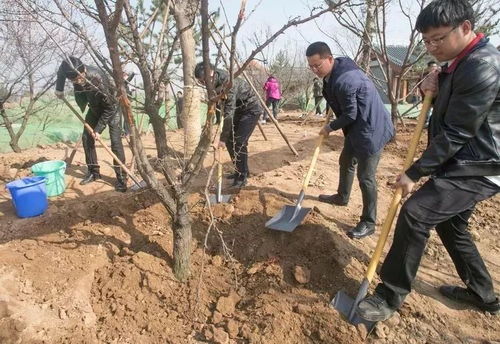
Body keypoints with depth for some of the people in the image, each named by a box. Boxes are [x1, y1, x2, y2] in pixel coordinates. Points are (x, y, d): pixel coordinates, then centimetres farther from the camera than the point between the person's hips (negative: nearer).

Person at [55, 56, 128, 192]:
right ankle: (93, 171, 18)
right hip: (94, 108, 7)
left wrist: (99, 128, -25)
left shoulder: (98, 78, -36)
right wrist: (59, 89, 8)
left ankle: (121, 177, -12)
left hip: (111, 108, -6)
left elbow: (110, 107, -28)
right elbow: (61, 72, 8)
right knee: (86, 138, 5)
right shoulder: (74, 74, -21)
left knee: (115, 141, -15)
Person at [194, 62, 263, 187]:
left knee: (239, 142, -16)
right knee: (230, 141, 6)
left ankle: (242, 177, -6)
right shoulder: (214, 83, -8)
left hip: (251, 110, -8)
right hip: (238, 110, 8)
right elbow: (218, 103, 8)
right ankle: (240, 171, 20)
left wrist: (223, 137, -31)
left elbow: (229, 113, -34)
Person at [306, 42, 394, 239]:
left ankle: (368, 223, 8)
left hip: (371, 129, -10)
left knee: (365, 177, -5)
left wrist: (330, 128, -6)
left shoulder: (343, 81, -29)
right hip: (356, 127, 11)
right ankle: (342, 197, 46)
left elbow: (350, 115, -21)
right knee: (346, 162, 24)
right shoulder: (337, 69, 2)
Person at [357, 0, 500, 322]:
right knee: (450, 224, 19)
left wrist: (414, 172, -17)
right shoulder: (462, 61, 10)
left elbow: (456, 134, -23)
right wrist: (433, 90, -5)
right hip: (464, 163, 11)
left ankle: (390, 296, -8)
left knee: (416, 213, -21)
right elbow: (445, 114, 17)